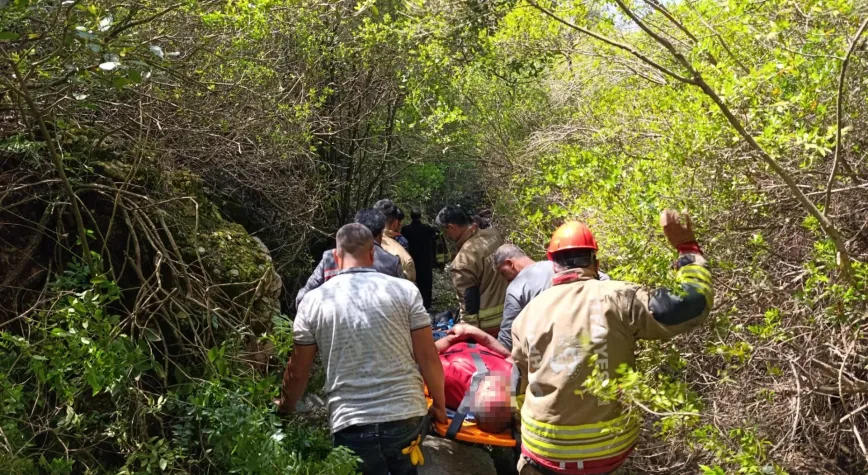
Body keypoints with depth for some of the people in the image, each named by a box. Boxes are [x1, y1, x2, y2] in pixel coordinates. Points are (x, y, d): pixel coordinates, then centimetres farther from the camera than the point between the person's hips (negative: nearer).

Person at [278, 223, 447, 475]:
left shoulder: (314, 301, 0)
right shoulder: (404, 290, -2)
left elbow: (298, 371, 7)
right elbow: (428, 358, -1)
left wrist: (285, 407, 26)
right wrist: (439, 404, 14)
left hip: (350, 425, 0)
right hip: (407, 417, 0)